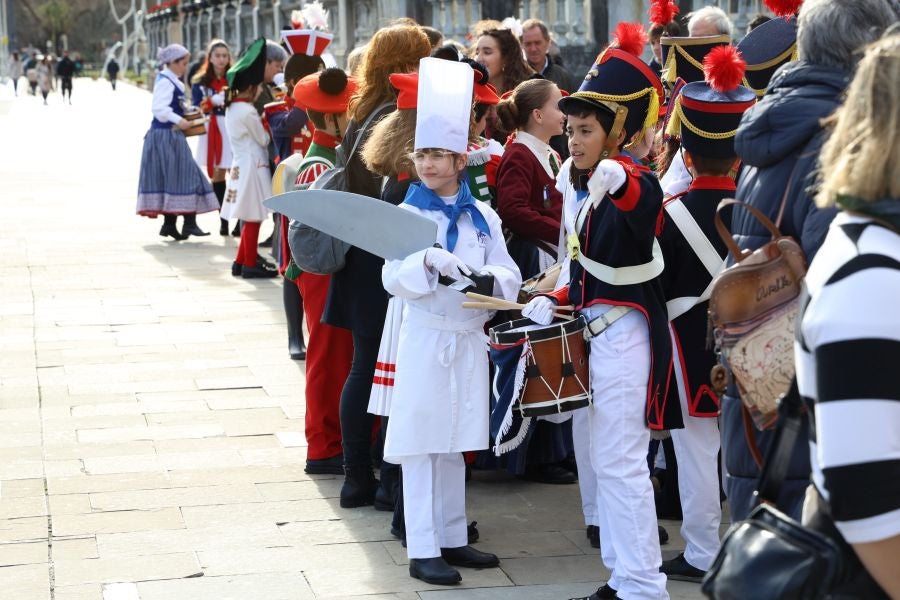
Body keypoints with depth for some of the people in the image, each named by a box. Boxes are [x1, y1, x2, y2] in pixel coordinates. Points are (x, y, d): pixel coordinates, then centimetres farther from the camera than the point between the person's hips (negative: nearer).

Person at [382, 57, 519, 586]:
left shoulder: (483, 217, 6)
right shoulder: (408, 215, -4)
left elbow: (510, 274, 2)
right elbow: (393, 278, -13)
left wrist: (492, 278, -19)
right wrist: (428, 262, -30)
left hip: (470, 338, 4)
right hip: (426, 337, -4)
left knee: (454, 443, 14)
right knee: (421, 444, -1)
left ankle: (452, 537, 24)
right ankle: (422, 550, 3)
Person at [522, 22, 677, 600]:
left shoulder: (636, 183, -17)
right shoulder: (578, 185, 9)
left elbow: (645, 207, -43)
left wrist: (624, 183, -64)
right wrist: (553, 301, 4)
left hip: (625, 332, -9)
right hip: (592, 328, 9)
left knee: (619, 462, -8)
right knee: (606, 459, 15)